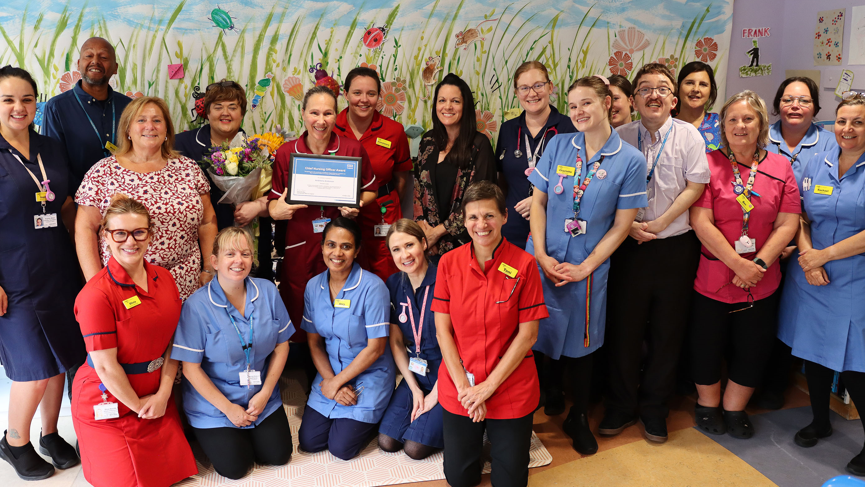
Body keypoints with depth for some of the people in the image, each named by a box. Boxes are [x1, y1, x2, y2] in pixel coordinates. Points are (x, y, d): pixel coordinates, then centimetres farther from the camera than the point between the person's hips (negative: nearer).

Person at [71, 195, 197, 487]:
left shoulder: (163, 278, -1)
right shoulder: (96, 294, -22)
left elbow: (172, 341, 1)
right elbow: (105, 365, -19)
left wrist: (163, 394, -7)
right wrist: (138, 406, -9)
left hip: (157, 394, 6)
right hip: (109, 402, -6)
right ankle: (90, 449, 29)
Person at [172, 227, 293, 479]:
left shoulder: (267, 291, -6)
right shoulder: (196, 306, -17)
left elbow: (281, 345, 0)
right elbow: (191, 368, -14)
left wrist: (265, 393, -7)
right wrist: (228, 408, -13)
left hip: (262, 398, 4)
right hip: (213, 403, -3)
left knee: (279, 455, -2)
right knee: (235, 467, -8)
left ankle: (249, 431, 28)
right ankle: (210, 436, 23)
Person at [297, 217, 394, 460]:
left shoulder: (372, 287, -19)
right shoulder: (313, 286, -2)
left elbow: (375, 348, -17)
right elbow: (314, 342, 4)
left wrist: (337, 382, -11)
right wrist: (330, 380, -11)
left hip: (369, 375, -5)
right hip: (330, 371, 5)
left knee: (341, 447, -10)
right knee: (309, 442, -1)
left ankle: (373, 418, 18)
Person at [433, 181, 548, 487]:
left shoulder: (524, 264, -11)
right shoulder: (449, 263, -5)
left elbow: (528, 334, -11)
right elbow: (442, 330, -4)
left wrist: (489, 385, -14)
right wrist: (464, 386, -12)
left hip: (511, 389, -1)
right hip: (458, 388, 2)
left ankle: (498, 435, 35)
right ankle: (478, 436, 39)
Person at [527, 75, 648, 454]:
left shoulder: (630, 161, -6)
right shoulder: (558, 145, -1)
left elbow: (621, 225, -5)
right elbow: (538, 201, 2)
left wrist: (584, 267, -11)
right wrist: (541, 253, -8)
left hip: (587, 269, -1)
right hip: (542, 261, 1)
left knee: (581, 344, 14)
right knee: (533, 336, 8)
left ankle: (578, 418, 33)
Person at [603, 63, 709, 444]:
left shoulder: (688, 136, 2)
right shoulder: (620, 137, 3)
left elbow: (695, 186, -4)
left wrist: (659, 223, -12)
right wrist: (628, 225, -10)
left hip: (675, 246, 0)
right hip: (628, 245, 1)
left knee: (668, 332, 7)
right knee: (623, 328, 5)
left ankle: (654, 409, 25)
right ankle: (622, 407, 23)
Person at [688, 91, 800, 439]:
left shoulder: (780, 167, 3)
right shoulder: (709, 164, -7)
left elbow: (788, 223, -1)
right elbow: (701, 222, -14)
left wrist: (759, 263, -13)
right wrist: (737, 263, -17)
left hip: (762, 281, 3)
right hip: (713, 276, -3)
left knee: (753, 348, 12)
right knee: (707, 344, 10)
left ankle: (734, 408, 35)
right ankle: (707, 404, 36)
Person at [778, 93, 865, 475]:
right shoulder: (817, 163, 7)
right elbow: (800, 217, 8)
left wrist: (824, 254, -13)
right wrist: (807, 256, -7)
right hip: (810, 277, 4)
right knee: (813, 352, 15)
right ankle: (820, 421, 36)